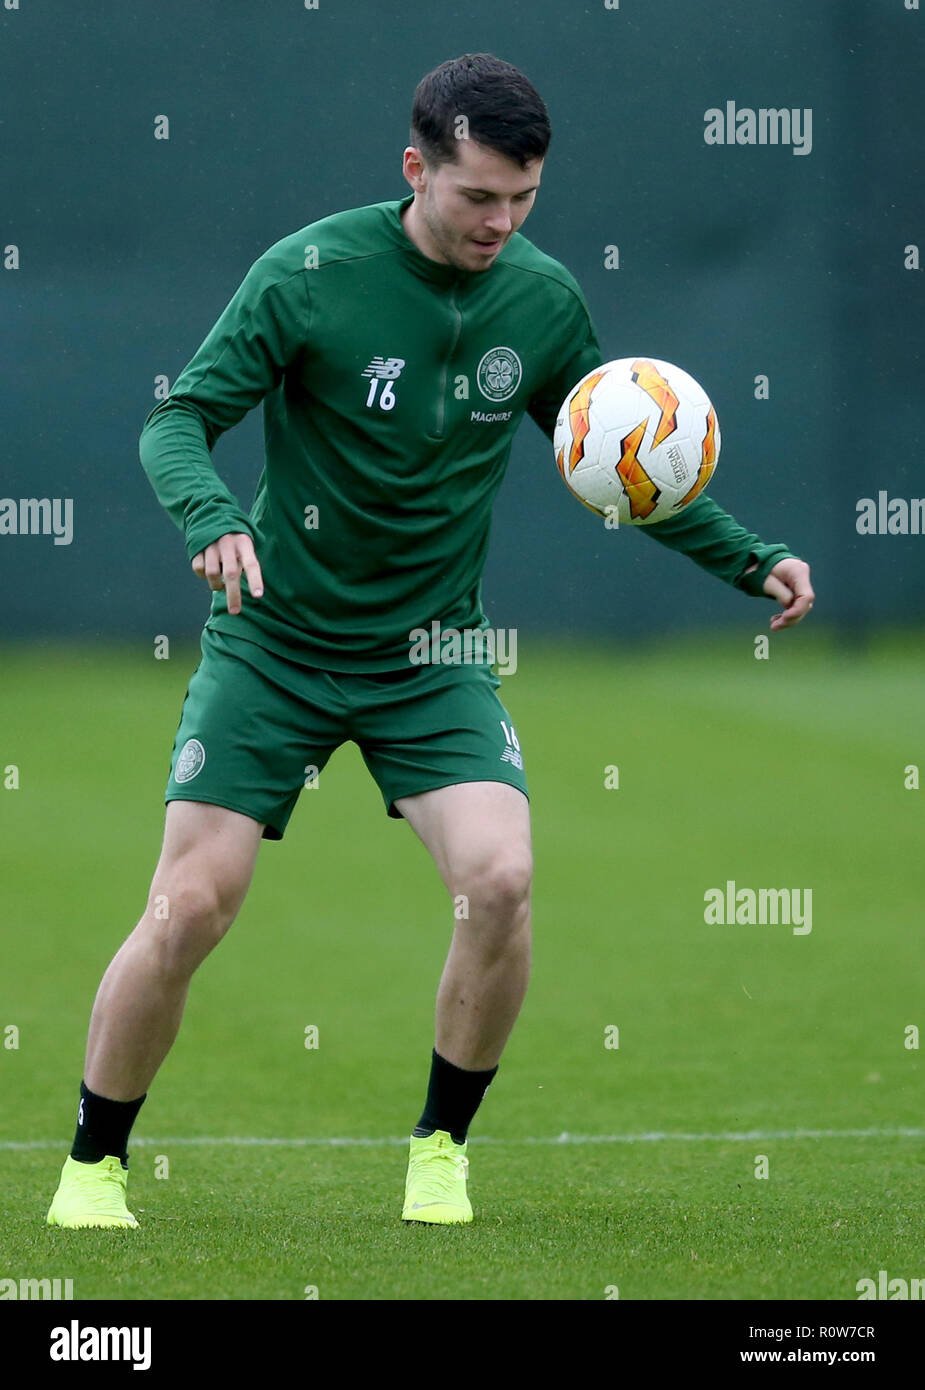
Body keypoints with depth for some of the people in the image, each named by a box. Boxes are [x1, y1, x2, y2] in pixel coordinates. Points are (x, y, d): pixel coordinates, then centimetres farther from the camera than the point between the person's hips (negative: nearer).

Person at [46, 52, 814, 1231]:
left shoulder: (545, 301, -2)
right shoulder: (309, 273, -14)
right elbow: (180, 420, -14)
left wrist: (749, 560, 3)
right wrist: (212, 519, -35)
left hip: (433, 655, 3)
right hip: (277, 642, -2)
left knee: (500, 878, -19)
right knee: (189, 908, -9)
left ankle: (442, 1149, 3)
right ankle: (92, 1165, 12)